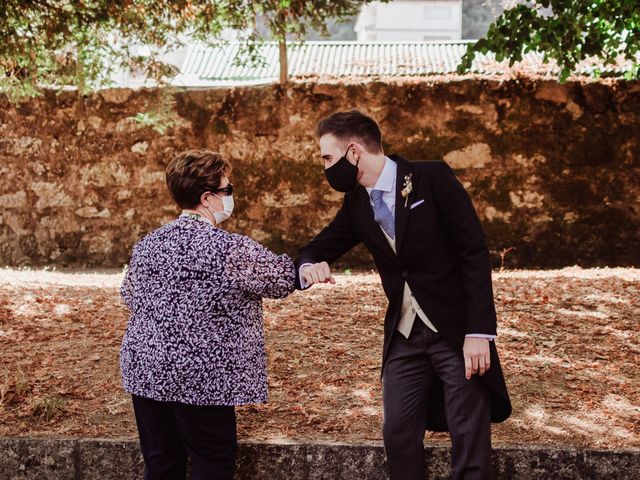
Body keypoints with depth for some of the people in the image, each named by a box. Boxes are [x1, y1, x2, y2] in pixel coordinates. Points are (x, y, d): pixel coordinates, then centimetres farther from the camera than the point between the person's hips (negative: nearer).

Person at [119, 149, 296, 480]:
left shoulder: (147, 244, 5)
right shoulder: (230, 250, -15)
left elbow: (130, 296, 17)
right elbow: (286, 278, -5)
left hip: (146, 374, 7)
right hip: (202, 380, -6)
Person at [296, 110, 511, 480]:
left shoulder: (432, 178, -10)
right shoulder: (356, 204, 8)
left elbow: (475, 252, -13)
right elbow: (319, 248, 14)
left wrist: (479, 332, -18)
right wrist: (309, 266, -13)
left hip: (458, 330, -5)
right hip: (404, 337, 6)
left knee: (471, 443, -2)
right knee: (399, 436, 7)